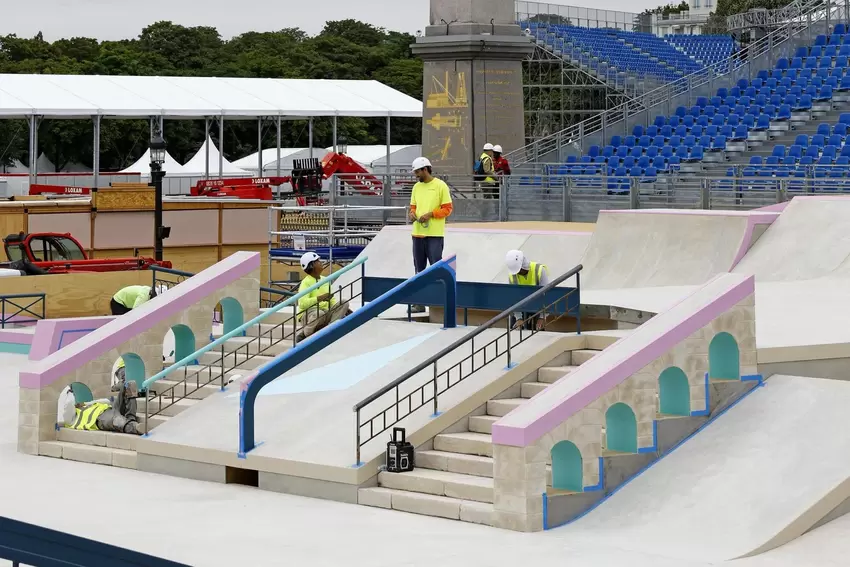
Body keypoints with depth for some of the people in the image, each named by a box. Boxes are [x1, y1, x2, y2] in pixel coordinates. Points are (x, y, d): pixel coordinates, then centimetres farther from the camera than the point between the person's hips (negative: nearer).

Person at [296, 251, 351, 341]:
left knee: (344, 303, -9)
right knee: (319, 313, -41)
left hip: (325, 314, 7)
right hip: (307, 315, -7)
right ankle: (303, 334, -12)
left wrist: (345, 309, 4)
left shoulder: (325, 280, 13)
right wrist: (320, 298, -36)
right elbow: (302, 303, -27)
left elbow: (332, 300, 20)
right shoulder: (306, 282, -12)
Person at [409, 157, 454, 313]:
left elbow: (447, 208, -6)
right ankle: (420, 303, 15)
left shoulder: (440, 186, -5)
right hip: (418, 233, 6)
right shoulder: (416, 187, 13)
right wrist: (412, 213, -3)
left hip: (435, 234, -6)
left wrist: (430, 214, -17)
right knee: (419, 270, 10)